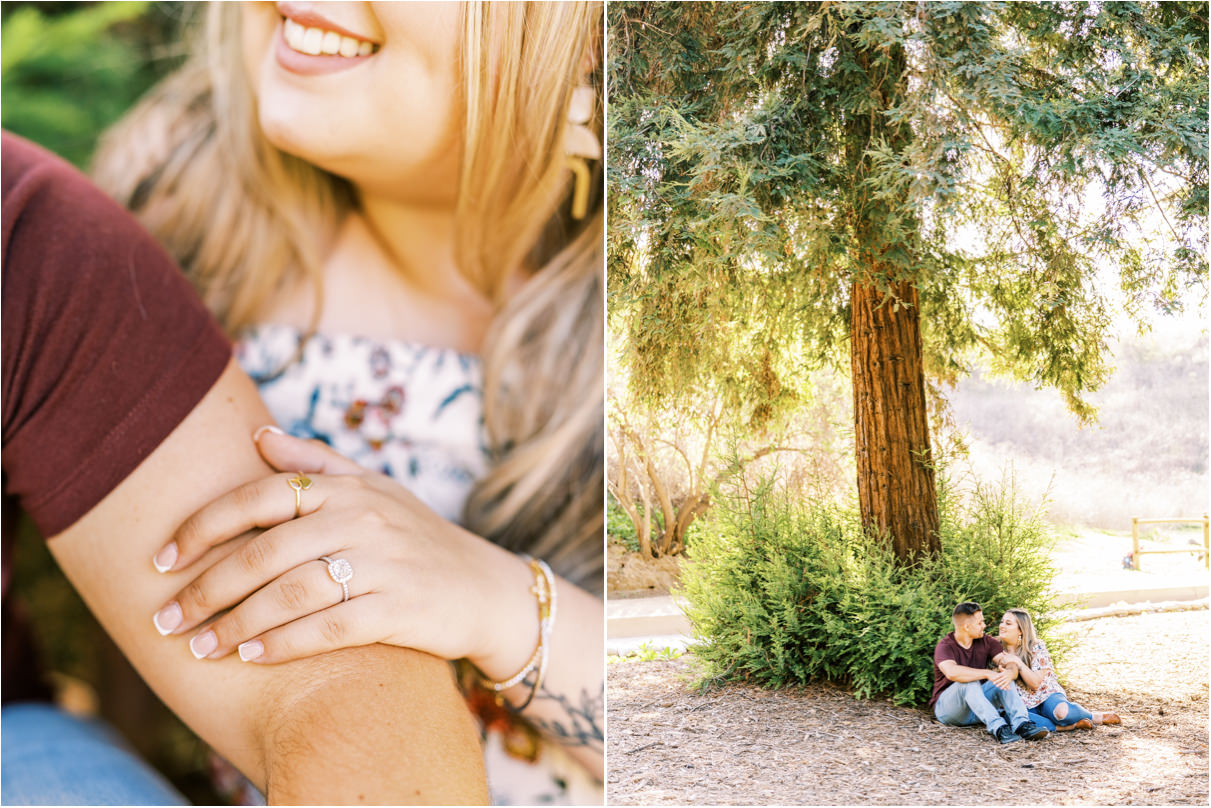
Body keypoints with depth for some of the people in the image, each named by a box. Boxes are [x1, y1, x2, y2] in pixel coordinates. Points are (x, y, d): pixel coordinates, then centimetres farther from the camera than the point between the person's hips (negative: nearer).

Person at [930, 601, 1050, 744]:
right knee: (969, 682, -33)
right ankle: (998, 728, -47)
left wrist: (1009, 673, -35)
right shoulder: (945, 646, -16)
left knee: (1002, 678, -17)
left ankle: (1021, 724, -35)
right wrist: (988, 674, -42)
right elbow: (952, 672, -38)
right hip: (946, 708, -5)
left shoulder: (986, 642, 3)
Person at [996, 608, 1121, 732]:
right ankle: (1067, 726, -29)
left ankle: (1097, 717, -4)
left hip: (1047, 695, -1)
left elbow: (1035, 682, -13)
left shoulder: (1037, 647, -4)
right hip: (1023, 705, 1)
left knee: (1061, 711, -38)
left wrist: (1017, 662, -23)